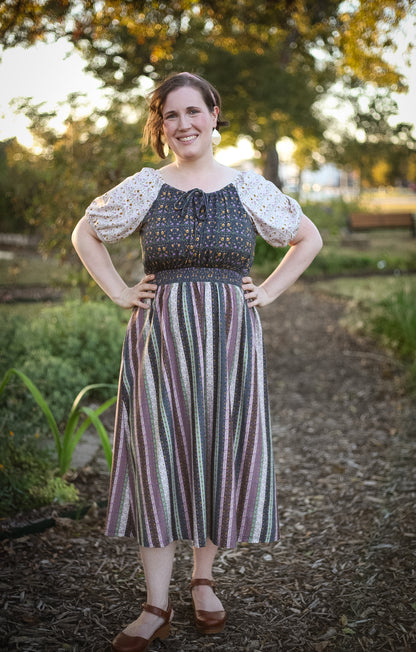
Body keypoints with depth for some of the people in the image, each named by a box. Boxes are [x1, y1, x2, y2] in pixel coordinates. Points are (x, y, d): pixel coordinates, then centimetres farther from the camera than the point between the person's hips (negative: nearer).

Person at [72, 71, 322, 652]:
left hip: (229, 340, 1)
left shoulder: (249, 189, 4)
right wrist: (119, 293, 5)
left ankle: (204, 578, 26)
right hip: (159, 339, 0)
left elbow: (310, 239, 14)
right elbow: (85, 235, 16)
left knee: (220, 455, 5)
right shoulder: (142, 188, 3)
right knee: (158, 456, -1)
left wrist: (267, 292, 4)